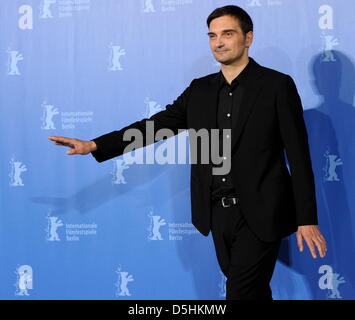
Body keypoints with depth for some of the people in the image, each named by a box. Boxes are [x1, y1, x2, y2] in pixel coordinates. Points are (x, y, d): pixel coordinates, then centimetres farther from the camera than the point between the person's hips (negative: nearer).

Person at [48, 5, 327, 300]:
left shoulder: (277, 85, -5)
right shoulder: (200, 89, 10)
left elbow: (299, 155, -6)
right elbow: (157, 124, 6)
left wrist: (307, 219, -9)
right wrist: (94, 145, -4)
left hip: (260, 216, -5)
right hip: (219, 214, 5)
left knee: (241, 294, -10)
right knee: (252, 292, 13)